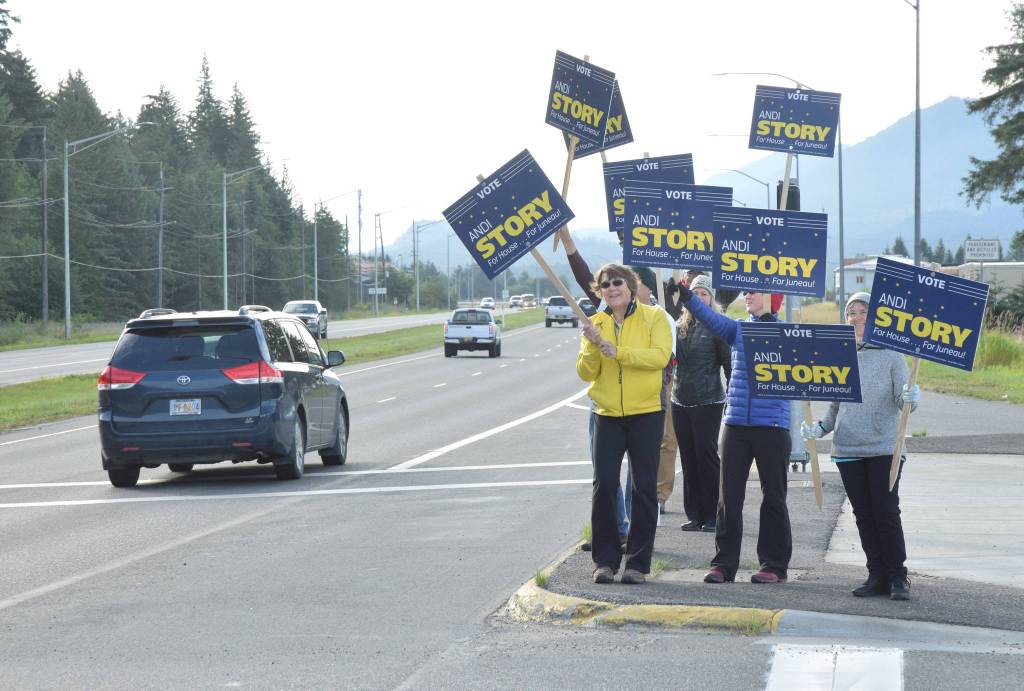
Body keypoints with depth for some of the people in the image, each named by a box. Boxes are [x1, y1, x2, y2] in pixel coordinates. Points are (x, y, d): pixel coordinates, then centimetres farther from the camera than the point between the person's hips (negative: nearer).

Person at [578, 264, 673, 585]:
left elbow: (660, 355, -17)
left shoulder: (653, 317, -2)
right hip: (607, 414, 3)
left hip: (645, 413, -3)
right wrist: (592, 347, -16)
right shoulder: (596, 323, 8)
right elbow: (586, 373, 3)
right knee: (603, 485, -3)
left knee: (644, 487, 0)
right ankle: (605, 560, 6)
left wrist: (618, 352, -24)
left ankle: (638, 562, 6)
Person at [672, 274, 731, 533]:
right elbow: (669, 357, 19)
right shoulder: (680, 326, 10)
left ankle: (712, 516, 3)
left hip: (708, 402, -6)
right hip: (681, 402, 6)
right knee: (688, 458, 8)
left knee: (706, 456, -4)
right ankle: (694, 514, 15)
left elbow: (729, 363, -6)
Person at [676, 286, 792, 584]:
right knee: (729, 495, 3)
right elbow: (712, 319, -7)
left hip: (772, 425, -3)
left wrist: (768, 322, -30)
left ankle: (775, 564, 11)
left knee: (773, 496, 4)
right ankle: (724, 563, 8)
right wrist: (688, 297, -24)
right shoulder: (738, 330, 10)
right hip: (736, 423, 3)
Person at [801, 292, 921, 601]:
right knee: (864, 516, 7)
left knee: (886, 513, -6)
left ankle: (897, 577, 3)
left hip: (884, 448, -4)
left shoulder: (891, 355, -1)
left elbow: (902, 398, -6)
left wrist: (910, 398, -28)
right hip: (848, 449, 4)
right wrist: (819, 428, 1)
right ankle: (877, 575, 14)